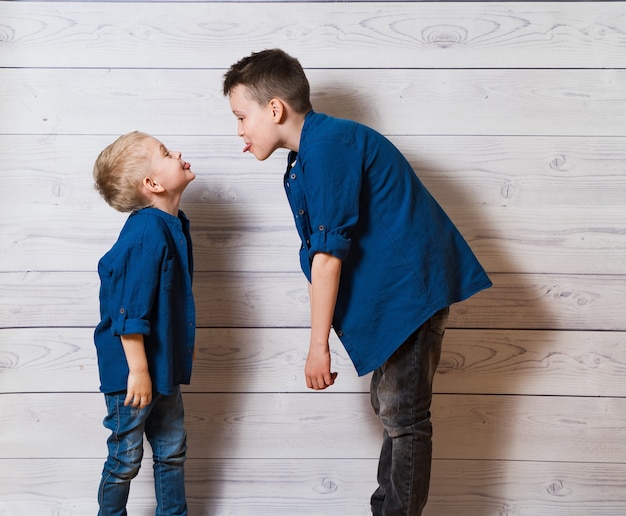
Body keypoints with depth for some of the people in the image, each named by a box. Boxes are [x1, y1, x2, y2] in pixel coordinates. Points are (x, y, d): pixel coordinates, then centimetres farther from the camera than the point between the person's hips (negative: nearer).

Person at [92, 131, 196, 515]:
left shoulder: (173, 225, 5)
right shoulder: (147, 231, -24)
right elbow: (129, 310, -25)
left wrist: (185, 342, 24)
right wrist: (138, 370, -23)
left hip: (164, 366, 9)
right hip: (133, 368, -9)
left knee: (172, 451, 18)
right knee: (126, 458, 7)